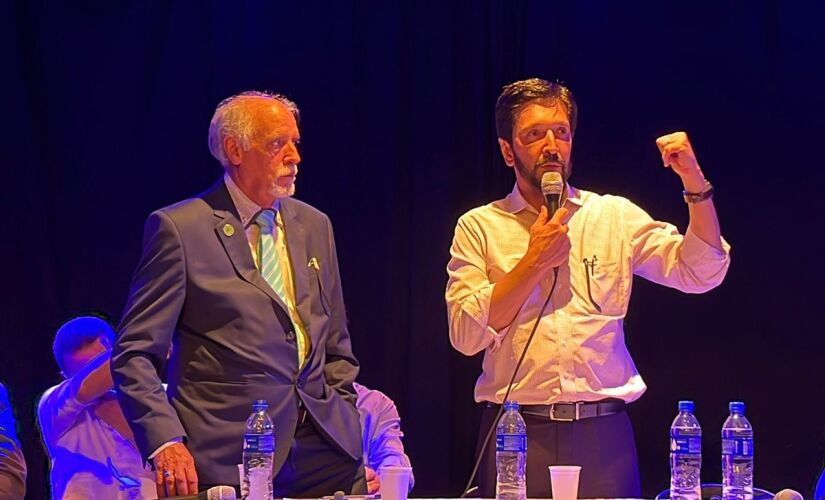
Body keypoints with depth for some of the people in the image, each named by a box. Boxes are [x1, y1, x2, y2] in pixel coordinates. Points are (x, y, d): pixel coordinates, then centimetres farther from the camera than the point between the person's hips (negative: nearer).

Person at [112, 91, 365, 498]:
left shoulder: (315, 226, 15)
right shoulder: (178, 229, -3)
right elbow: (136, 354, -5)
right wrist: (165, 442, -17)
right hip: (226, 458, -5)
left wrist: (347, 431, 11)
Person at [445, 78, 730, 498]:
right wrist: (535, 262, -8)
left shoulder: (615, 216, 11)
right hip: (516, 434, -1)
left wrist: (695, 183, -9)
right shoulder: (479, 227, 7)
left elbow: (700, 273, 2)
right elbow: (467, 335, -4)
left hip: (602, 433, 1)